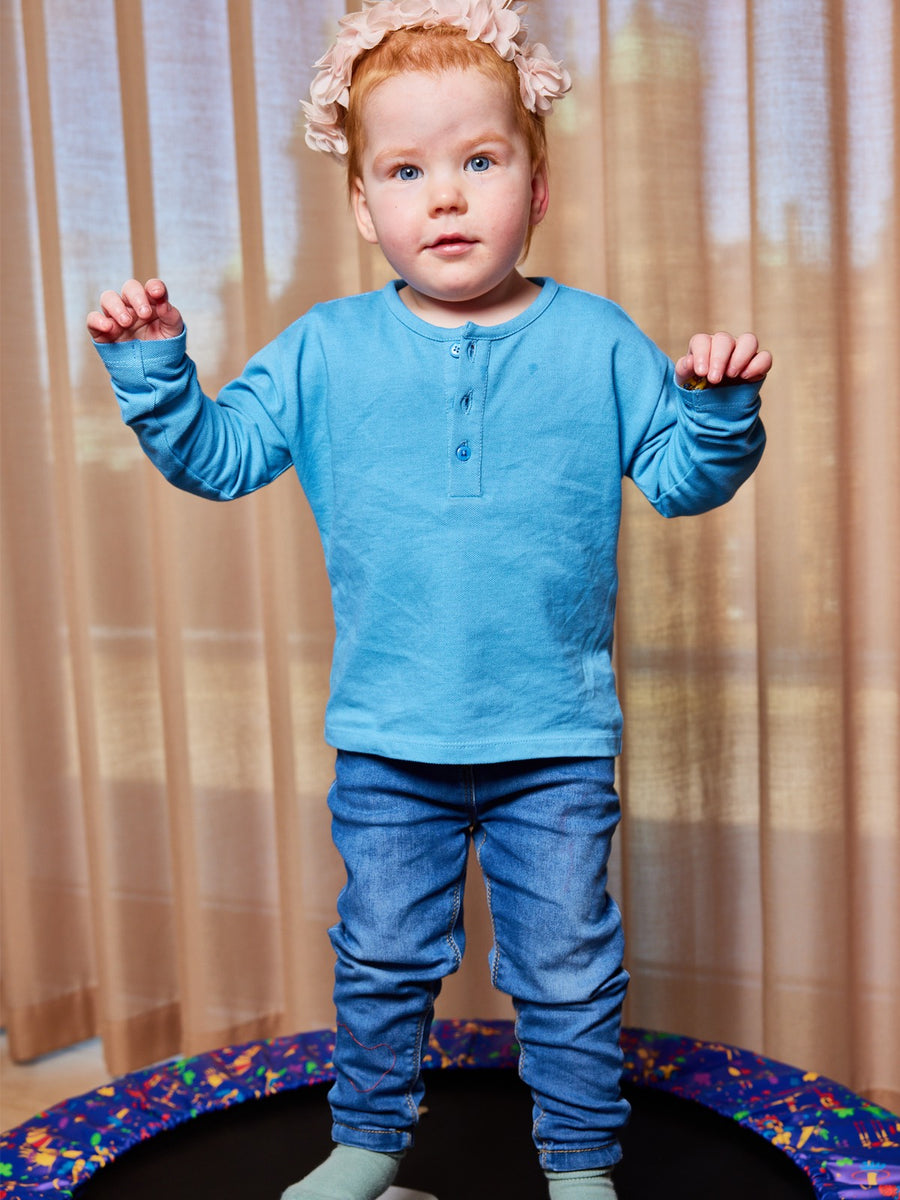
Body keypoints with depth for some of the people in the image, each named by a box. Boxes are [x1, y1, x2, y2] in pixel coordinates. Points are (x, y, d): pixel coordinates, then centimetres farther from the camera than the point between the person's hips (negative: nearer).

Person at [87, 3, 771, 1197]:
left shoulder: (595, 340, -2)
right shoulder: (325, 350, -1)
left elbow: (680, 474, 1)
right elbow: (217, 454, 2)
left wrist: (717, 404, -18)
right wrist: (153, 366, -11)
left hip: (556, 739, -1)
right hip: (387, 741, 1)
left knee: (568, 967, 12)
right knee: (382, 958, 17)